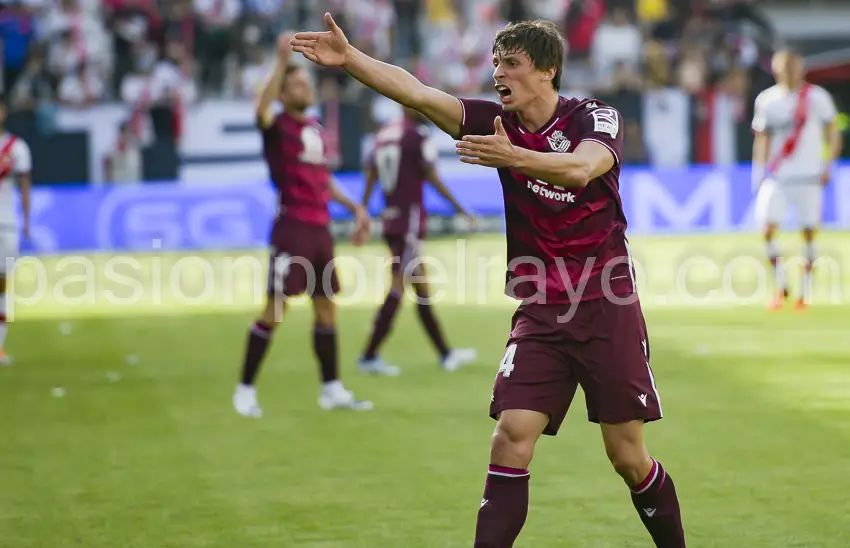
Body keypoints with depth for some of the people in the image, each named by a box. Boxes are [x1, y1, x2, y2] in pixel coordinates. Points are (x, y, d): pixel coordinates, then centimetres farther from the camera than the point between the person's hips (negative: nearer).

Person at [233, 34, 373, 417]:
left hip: (320, 228, 7)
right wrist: (282, 61, -38)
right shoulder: (277, 127, -7)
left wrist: (354, 207, 20)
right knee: (274, 308, -7)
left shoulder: (316, 129, 15)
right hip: (292, 227, -7)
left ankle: (332, 389, 19)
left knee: (326, 307, 11)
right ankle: (245, 390, 1)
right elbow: (262, 108, -31)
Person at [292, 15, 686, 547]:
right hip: (540, 313, 3)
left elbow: (579, 170, -28)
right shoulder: (498, 123, 5)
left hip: (606, 308, -3)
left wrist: (513, 156, -44)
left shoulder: (597, 118, -6)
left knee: (628, 455, -1)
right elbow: (417, 93, -8)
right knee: (511, 438, -12)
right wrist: (349, 58, -21)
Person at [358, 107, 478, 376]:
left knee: (422, 287, 13)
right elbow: (433, 179, -11)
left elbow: (370, 178, 11)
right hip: (410, 219, -8)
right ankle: (369, 356, -6)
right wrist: (461, 210, -3)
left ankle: (445, 354, 20)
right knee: (398, 288, -5)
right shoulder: (418, 136, -11)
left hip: (390, 219, 8)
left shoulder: (383, 135, 11)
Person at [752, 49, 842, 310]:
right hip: (776, 177, 1)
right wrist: (759, 172, 6)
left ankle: (805, 292, 12)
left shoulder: (817, 97, -3)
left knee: (809, 233, 0)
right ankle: (780, 286, 5)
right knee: (768, 227, -12)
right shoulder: (766, 100, 4)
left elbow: (833, 132, 4)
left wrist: (828, 165, -4)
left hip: (808, 176, -1)